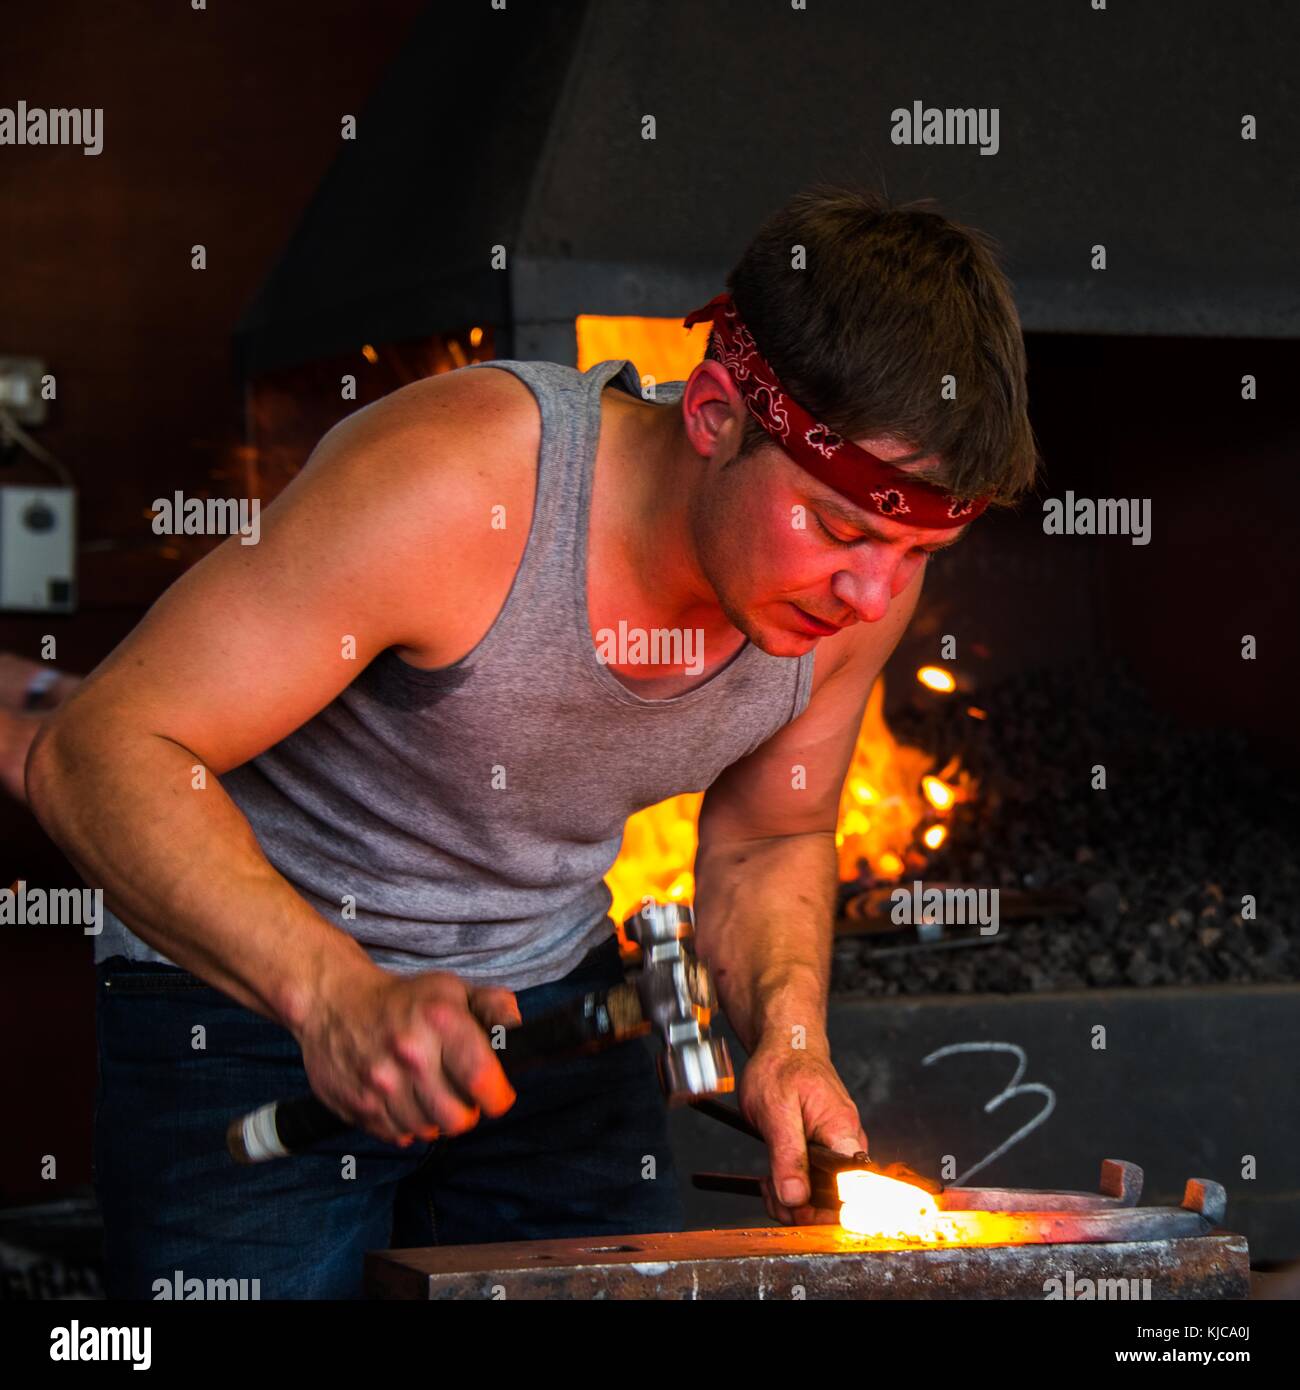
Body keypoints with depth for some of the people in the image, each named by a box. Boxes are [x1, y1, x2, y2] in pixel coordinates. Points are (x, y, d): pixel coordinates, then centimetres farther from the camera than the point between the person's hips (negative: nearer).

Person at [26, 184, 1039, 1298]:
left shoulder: (865, 583, -11)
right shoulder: (453, 484, -30)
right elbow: (97, 754, -29)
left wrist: (790, 1035, -12)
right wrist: (332, 991, -42)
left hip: (552, 989, 5)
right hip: (246, 990, -5)